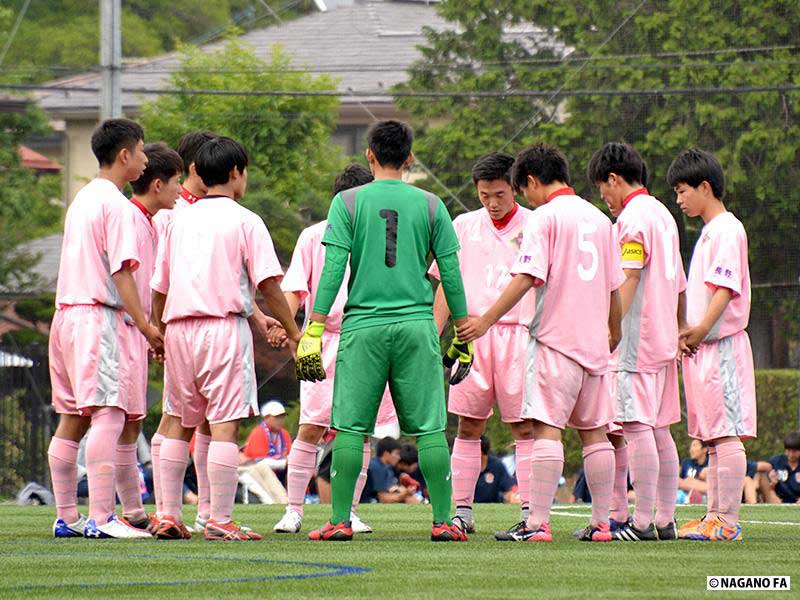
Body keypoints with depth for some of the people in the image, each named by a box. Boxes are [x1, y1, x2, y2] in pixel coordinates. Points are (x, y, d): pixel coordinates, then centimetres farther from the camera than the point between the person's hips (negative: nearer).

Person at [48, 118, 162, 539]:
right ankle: (101, 517, -22)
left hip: (66, 314, 10)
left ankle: (66, 517, 12)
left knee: (71, 419, 10)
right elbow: (122, 270, -15)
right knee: (108, 414, -14)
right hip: (99, 316, -10)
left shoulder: (82, 199, 19)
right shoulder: (117, 205, -9)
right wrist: (144, 323, -17)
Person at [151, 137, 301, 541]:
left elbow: (159, 287, 16)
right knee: (224, 424, -7)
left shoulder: (179, 221, 14)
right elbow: (268, 283, -8)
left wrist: (158, 333, 26)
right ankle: (220, 521, -12)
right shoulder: (245, 221, -1)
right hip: (224, 326, -5)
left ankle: (168, 516, 11)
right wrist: (293, 333, -2)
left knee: (180, 423, 15)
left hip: (178, 329, 5)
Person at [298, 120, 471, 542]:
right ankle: (443, 521, 2)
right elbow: (451, 274, 6)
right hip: (417, 325, 1)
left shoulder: (348, 203, 1)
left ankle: (340, 520, 0)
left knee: (350, 427, 3)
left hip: (363, 326, -1)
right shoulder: (430, 206, 5)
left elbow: (333, 270, -5)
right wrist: (462, 334, 13)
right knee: (430, 428, 3)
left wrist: (314, 330, -5)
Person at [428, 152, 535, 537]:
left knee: (524, 426, -4)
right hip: (472, 335, 3)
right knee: (468, 425, 3)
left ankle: (530, 513, -3)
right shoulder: (464, 226, 9)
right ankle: (462, 512, 8)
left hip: (519, 335, -3)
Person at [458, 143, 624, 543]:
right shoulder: (599, 218, 15)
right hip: (594, 341, 7)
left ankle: (538, 523, -16)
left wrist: (485, 321, -13)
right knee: (594, 432, 11)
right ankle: (600, 522, 11)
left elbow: (526, 278, -16)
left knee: (546, 428, -10)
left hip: (555, 338, -7)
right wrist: (614, 333, 34)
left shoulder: (544, 217, -7)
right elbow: (614, 287, 19)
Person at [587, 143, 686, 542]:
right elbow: (678, 282, 24)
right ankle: (665, 520, 10)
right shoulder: (662, 214, 17)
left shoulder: (632, 217, -10)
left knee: (637, 427, -11)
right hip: (664, 340, 9)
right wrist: (681, 328, 34)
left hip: (636, 340, -9)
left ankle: (642, 523, -15)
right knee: (659, 430, 10)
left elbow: (629, 278, -19)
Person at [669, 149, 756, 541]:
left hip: (722, 344, -10)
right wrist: (686, 332, 15)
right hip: (702, 347, 10)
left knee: (725, 434, -10)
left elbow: (726, 287, -19)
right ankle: (715, 516, 13)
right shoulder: (707, 233, 21)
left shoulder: (726, 229, -9)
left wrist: (703, 328, -27)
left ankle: (728, 521, -12)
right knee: (712, 437, 10)